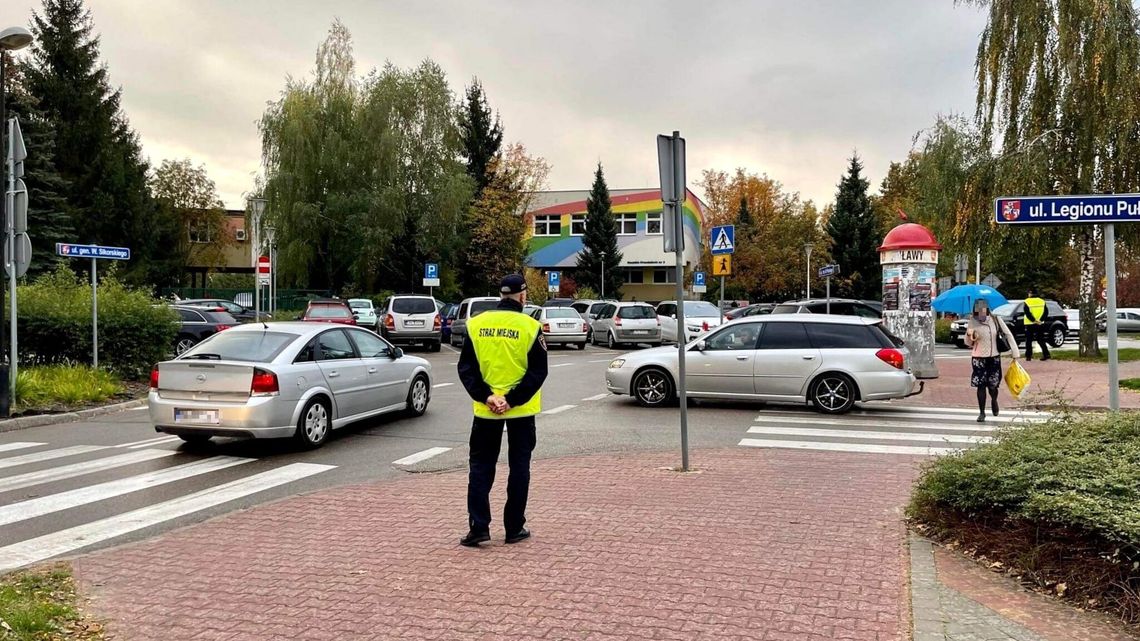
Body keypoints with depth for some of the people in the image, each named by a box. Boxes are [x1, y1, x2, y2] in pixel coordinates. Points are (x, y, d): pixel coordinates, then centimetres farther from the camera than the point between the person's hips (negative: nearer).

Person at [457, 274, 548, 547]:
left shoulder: (475, 324, 0)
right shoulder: (530, 326, -8)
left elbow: (466, 368, -2)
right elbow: (538, 371, -12)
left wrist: (485, 397, -7)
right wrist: (512, 400, -12)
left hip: (485, 410, 2)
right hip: (521, 410, -2)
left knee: (481, 467, 12)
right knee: (519, 466, 10)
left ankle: (479, 527, 8)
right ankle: (514, 529, 16)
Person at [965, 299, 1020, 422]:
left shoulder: (995, 319, -4)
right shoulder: (972, 322, -5)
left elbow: (1008, 334, 2)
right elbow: (968, 343, 0)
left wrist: (1015, 352, -2)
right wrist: (969, 335, -22)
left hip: (994, 357, 1)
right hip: (979, 358, -1)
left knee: (993, 385, 2)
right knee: (981, 386, -1)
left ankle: (994, 401, 37)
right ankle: (982, 413, 12)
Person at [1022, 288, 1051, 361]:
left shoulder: (1026, 302, -6)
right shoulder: (1042, 301, 6)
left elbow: (1027, 313, -15)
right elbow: (1046, 313, 1)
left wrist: (1033, 320, -13)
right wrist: (1040, 320, -5)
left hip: (1030, 325, -4)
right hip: (1040, 325, 4)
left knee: (1028, 341, 5)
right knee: (1041, 340, 11)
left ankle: (1028, 356, 4)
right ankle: (1046, 354, 3)